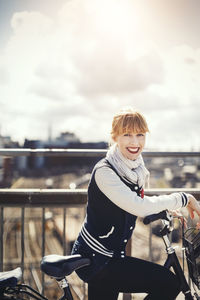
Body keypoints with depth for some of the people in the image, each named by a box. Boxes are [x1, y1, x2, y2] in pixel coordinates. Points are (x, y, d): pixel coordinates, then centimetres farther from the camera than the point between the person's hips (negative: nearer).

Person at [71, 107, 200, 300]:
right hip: (94, 260, -9)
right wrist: (184, 198, -20)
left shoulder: (136, 171, 6)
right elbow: (138, 206, -29)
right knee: (168, 283, -17)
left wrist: (166, 212, -2)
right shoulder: (104, 171, -20)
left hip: (110, 257, 9)